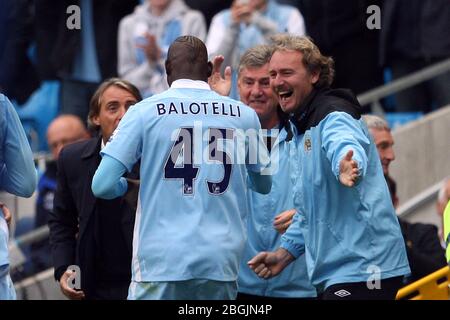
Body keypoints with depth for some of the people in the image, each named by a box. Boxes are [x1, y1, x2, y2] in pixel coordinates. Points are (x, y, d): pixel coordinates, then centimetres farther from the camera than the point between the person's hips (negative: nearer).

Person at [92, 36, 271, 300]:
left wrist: (125, 186, 17)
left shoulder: (145, 112, -1)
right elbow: (265, 184, 21)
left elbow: (103, 185, -6)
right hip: (222, 264, 3)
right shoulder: (244, 116, 7)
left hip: (162, 259, -2)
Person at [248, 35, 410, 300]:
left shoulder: (335, 116, -10)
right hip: (335, 272, 10)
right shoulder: (305, 125, 23)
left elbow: (346, 148, -37)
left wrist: (348, 168, -59)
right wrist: (285, 253, 20)